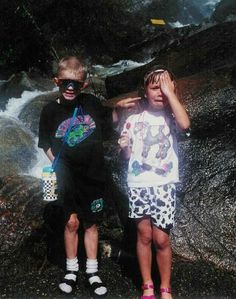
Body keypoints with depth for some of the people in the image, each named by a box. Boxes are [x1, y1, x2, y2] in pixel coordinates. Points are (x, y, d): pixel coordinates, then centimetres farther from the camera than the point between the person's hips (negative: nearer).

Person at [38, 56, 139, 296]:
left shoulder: (91, 103, -4)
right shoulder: (50, 111, -6)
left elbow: (107, 123, 12)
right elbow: (47, 146, 1)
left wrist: (118, 107, -4)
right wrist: (58, 165, -11)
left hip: (94, 176, 1)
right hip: (68, 178, -1)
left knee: (91, 223, 12)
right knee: (72, 222, 8)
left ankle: (92, 271, 25)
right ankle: (71, 269, 27)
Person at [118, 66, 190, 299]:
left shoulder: (171, 118, 0)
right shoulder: (133, 120, 4)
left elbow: (185, 124, -26)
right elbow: (126, 156, 10)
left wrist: (170, 93, -18)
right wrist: (124, 146, -13)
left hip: (164, 185, -1)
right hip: (138, 184, 2)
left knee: (161, 239, -1)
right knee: (144, 236, 8)